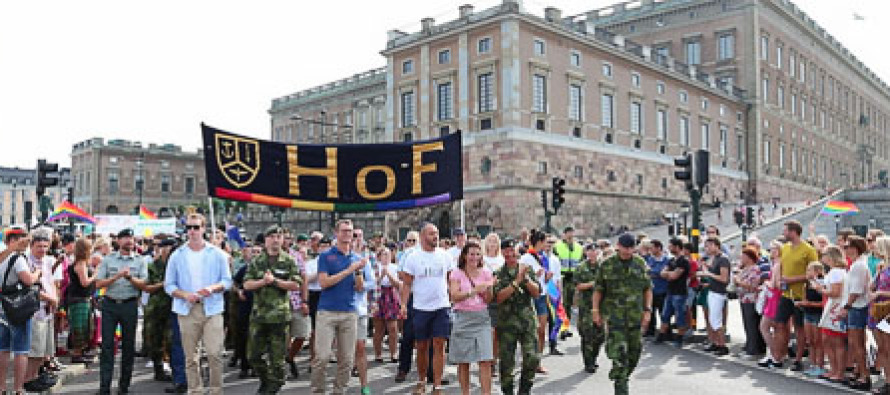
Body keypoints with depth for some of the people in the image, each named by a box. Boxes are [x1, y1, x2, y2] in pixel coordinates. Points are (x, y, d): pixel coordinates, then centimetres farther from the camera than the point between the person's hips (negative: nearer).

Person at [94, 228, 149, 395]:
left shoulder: (140, 261, 6)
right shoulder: (108, 259, 6)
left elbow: (143, 285, -2)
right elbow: (99, 283, -1)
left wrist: (130, 277, -20)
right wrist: (117, 276, -14)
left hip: (130, 305, 0)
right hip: (110, 304, 0)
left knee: (129, 345, 6)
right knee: (107, 345, -2)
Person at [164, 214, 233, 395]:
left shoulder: (217, 254, 5)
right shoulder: (177, 256, 8)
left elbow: (227, 280, 6)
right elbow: (169, 285, 7)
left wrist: (213, 288, -15)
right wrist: (185, 295, -11)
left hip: (212, 308, -1)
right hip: (187, 310, 2)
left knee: (214, 353, -8)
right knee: (190, 356, 6)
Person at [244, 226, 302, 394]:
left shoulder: (289, 261, 2)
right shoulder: (256, 261, 9)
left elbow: (295, 285, -6)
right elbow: (247, 284, 1)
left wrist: (275, 281, -15)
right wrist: (263, 281, -16)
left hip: (280, 315, -3)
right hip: (259, 314, 3)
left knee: (277, 355, 2)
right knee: (253, 355, 9)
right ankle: (265, 380, 30)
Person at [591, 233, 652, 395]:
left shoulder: (640, 263, 7)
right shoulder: (607, 264, 0)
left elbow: (648, 289, 10)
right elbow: (598, 289, 3)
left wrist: (647, 310, 2)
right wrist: (595, 310, -2)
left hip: (636, 314, 3)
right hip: (614, 314, -3)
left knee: (635, 350, 9)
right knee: (618, 351, -10)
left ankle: (624, 376, 30)